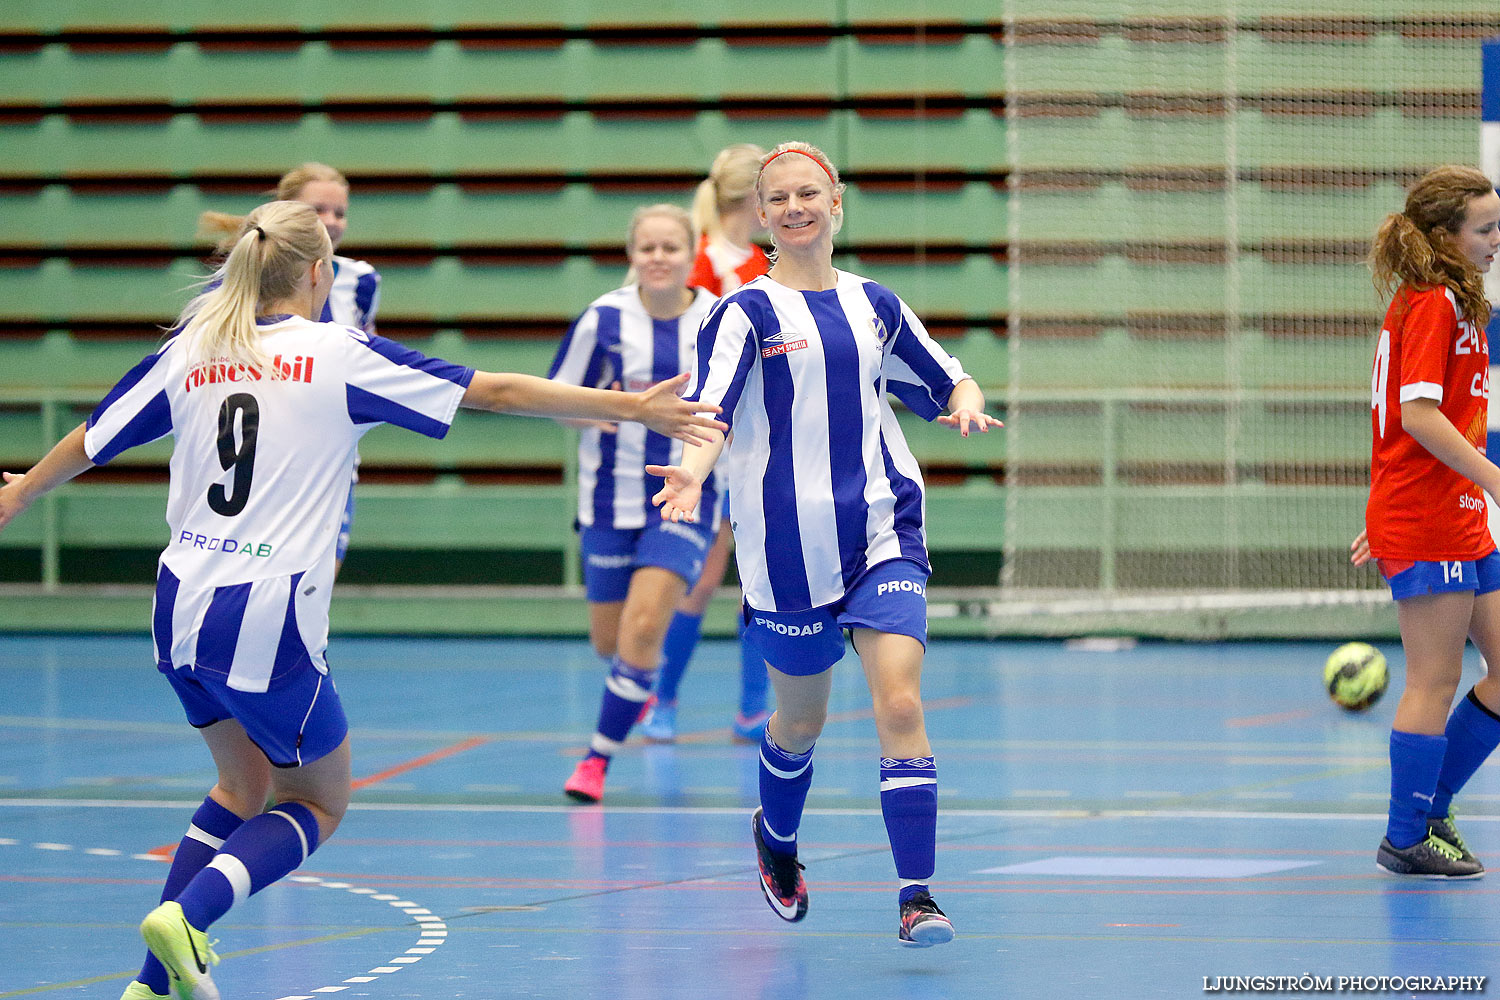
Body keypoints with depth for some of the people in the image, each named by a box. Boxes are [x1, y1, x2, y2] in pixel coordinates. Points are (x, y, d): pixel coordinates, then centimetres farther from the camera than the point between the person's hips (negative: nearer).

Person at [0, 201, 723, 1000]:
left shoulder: (189, 352, 7)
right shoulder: (341, 355, -5)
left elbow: (87, 444, 18)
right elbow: (496, 391, -4)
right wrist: (630, 407, 1)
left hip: (183, 607, 5)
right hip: (269, 620, -5)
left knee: (243, 786, 26)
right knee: (318, 803, 15)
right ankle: (186, 917, -9)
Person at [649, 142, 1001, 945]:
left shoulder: (873, 305, 10)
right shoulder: (747, 311, -2)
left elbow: (949, 381, 21)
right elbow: (711, 411, -16)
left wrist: (967, 405, -2)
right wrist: (693, 468, -37)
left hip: (882, 534, 2)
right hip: (788, 547, -2)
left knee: (900, 703, -15)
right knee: (800, 720, 12)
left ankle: (917, 896, -17)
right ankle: (776, 839, 44)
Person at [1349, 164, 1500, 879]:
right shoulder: (1434, 304, -12)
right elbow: (1418, 412, -22)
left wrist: (1388, 517, 23)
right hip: (1429, 524, -10)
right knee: (1435, 682, -4)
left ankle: (1431, 804, 16)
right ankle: (1407, 839, 3)